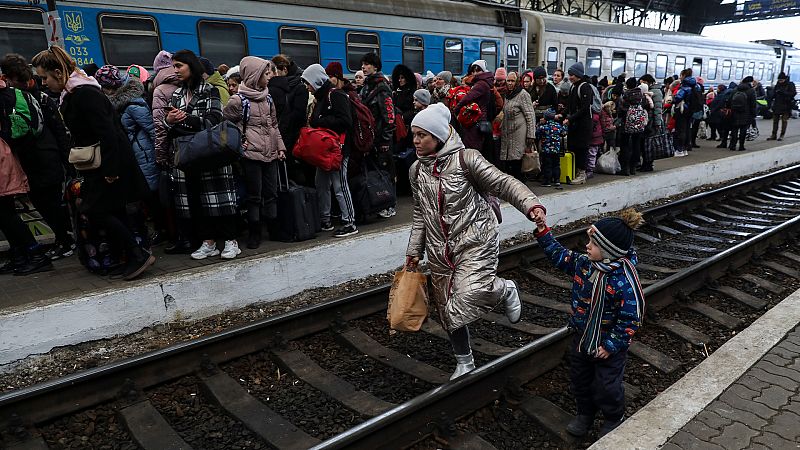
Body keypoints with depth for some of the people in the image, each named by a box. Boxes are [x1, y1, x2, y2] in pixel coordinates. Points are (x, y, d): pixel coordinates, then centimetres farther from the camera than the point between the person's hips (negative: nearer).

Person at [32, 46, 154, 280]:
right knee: (114, 210, 10)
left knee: (94, 209, -10)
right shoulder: (70, 94, 13)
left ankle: (139, 254, -5)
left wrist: (110, 170, -24)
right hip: (98, 164, 10)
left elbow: (107, 133, -24)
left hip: (110, 162, -10)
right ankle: (134, 256, 17)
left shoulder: (85, 94, -18)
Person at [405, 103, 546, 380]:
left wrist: (531, 204, -30)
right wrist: (414, 250, 15)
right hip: (440, 250, 5)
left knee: (470, 294, -26)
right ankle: (464, 363, 32)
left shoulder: (465, 159, -10)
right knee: (448, 308, 10)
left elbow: (503, 183, -14)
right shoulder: (416, 170, 7)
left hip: (475, 241, -5)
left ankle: (505, 290, 10)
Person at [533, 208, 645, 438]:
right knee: (579, 380, 22)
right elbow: (559, 255, 4)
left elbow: (631, 318, -26)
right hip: (582, 338, 6)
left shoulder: (625, 281, -31)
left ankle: (613, 420, 43)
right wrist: (543, 232, -5)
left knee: (606, 387, 14)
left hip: (608, 346, -6)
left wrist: (611, 345, -20)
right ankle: (585, 414, 48)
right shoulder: (583, 264, -11)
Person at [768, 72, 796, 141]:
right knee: (775, 120, 5)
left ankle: (782, 135, 7)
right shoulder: (777, 85, 9)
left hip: (786, 106, -4)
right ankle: (774, 135, 11)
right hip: (777, 105, 4)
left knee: (784, 121, 1)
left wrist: (783, 92, -25)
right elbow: (773, 93, 14)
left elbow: (793, 93, -17)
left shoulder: (790, 85, -5)